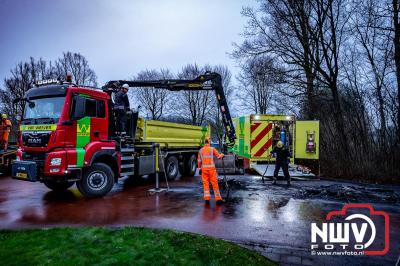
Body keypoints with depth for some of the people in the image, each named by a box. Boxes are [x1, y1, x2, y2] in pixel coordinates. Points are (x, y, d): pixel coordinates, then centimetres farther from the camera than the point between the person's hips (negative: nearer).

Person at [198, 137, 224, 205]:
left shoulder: (201, 150, 5)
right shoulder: (212, 149, -3)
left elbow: (199, 161, 9)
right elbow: (218, 156, 6)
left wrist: (199, 167, 23)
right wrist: (222, 154, 28)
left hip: (204, 169, 2)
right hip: (211, 168, -2)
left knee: (205, 184, 8)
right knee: (215, 184, 3)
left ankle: (207, 199, 5)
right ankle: (218, 199, 5)